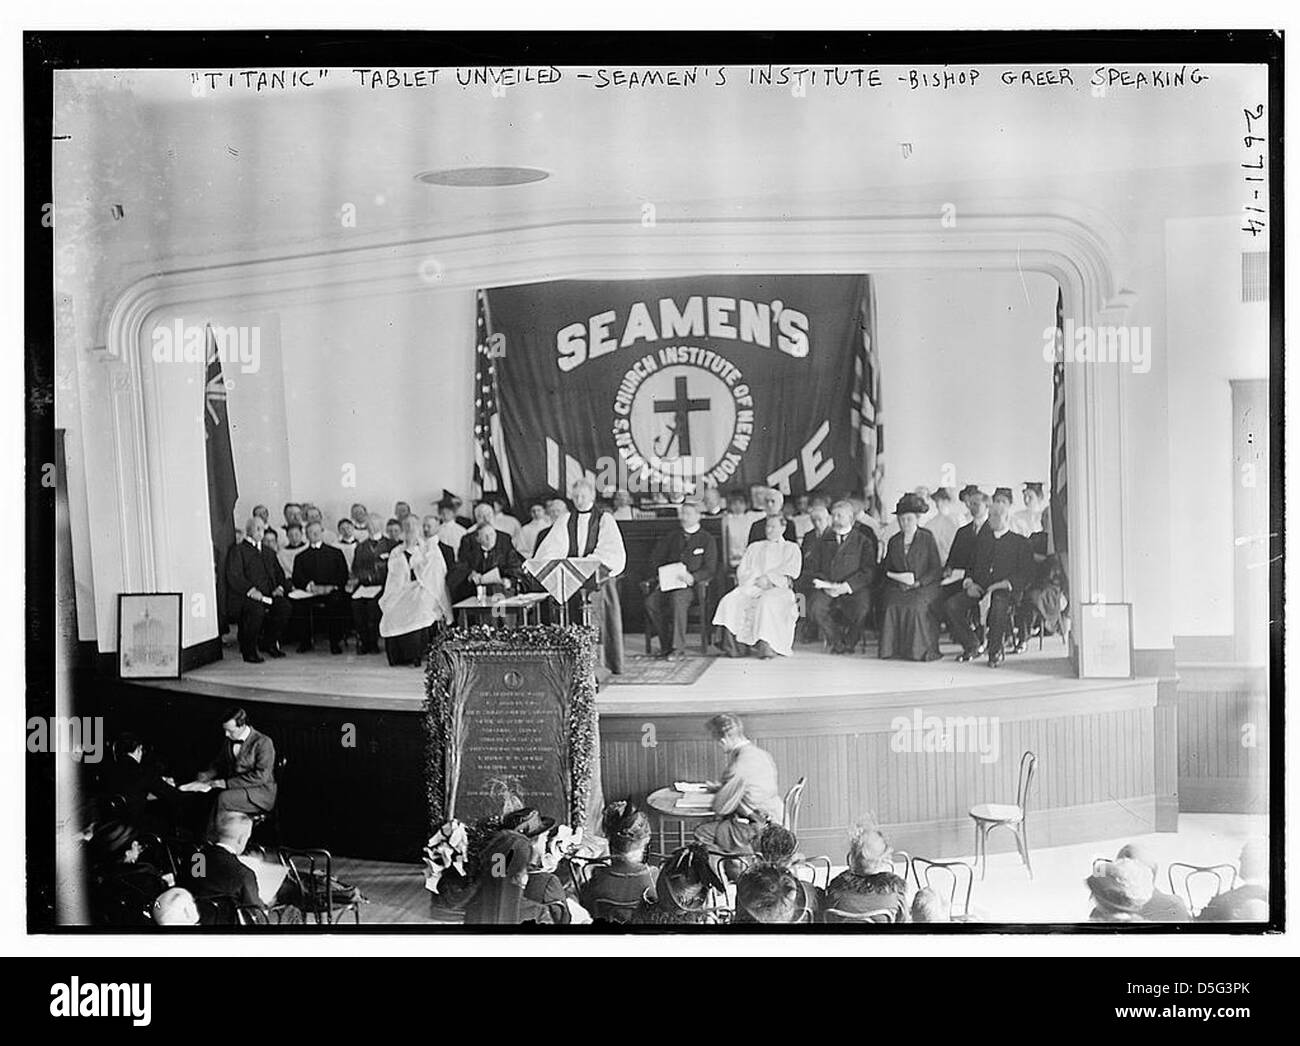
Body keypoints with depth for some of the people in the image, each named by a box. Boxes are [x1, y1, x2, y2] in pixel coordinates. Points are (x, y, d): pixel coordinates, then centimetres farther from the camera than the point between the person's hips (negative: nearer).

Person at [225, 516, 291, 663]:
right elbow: (234, 576, -10)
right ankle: (248, 650, -16)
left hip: (267, 596, 6)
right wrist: (251, 590, -24)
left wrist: (279, 587, 4)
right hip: (245, 598, -6)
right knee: (256, 610, -36)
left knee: (285, 607, -22)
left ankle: (268, 642, 0)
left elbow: (279, 573, 27)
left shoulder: (268, 552, 26)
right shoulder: (237, 551, 3)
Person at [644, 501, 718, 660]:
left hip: (691, 586, -4)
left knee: (677, 598, -37)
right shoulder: (670, 537, 21)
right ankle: (666, 645, -17)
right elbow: (655, 559, 19)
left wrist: (692, 577, -18)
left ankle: (677, 647, -33)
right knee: (651, 601, -27)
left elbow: (710, 570, 1)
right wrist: (660, 576, -2)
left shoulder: (707, 539, 9)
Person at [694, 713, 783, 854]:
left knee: (701, 833, 1)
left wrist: (718, 793, 3)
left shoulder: (739, 767, -26)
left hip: (757, 831, -9)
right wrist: (721, 787, 18)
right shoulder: (762, 754, 3)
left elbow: (721, 808, -18)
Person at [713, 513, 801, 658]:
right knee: (730, 601, -28)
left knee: (767, 602, -40)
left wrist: (768, 578, -9)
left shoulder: (791, 548, 19)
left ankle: (766, 645, -44)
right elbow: (742, 570, 18)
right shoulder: (754, 547, 29)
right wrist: (754, 581, -4)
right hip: (751, 587, 3)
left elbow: (791, 570, 2)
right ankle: (733, 645, -36)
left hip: (778, 587, -3)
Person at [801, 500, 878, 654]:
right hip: (826, 588, 2)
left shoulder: (864, 540, 8)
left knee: (861, 608, -34)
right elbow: (811, 568, 12)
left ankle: (849, 642, -2)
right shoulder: (825, 540, 19)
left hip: (854, 589, -2)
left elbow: (868, 571, -3)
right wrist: (824, 584, -9)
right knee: (815, 607, -30)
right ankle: (837, 643, -6)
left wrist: (846, 586, -16)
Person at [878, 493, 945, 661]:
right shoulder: (894, 541, 17)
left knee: (916, 607, -34)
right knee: (891, 605, -29)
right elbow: (885, 568, 16)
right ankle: (893, 648, -19)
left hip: (924, 587, -3)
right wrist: (897, 577, -6)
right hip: (897, 587, 3)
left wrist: (918, 581, -12)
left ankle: (920, 650, -21)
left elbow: (937, 570, 1)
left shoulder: (927, 538, 6)